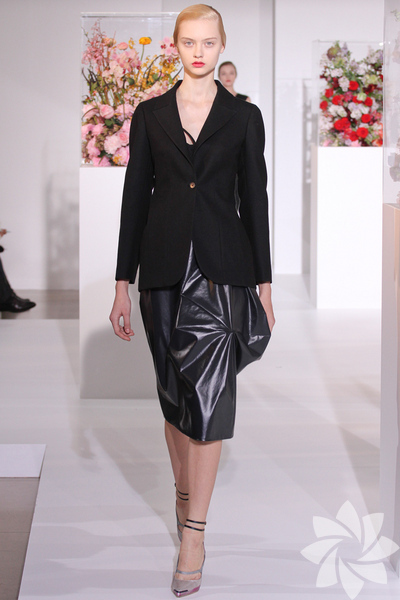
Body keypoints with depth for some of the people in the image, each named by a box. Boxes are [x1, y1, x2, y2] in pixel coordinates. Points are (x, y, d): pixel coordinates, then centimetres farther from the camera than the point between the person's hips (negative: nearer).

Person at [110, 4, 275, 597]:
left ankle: (193, 535, -7)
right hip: (165, 266, 2)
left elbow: (254, 199, 5)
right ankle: (185, 494, 31)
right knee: (174, 391, 11)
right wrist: (123, 282, 3)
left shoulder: (243, 117, 4)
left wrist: (264, 283, 3)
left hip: (222, 268, -2)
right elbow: (135, 197, 6)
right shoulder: (149, 115, 7)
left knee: (209, 393, -9)